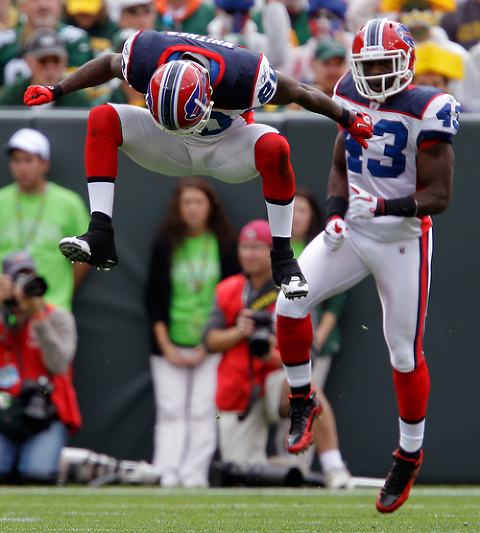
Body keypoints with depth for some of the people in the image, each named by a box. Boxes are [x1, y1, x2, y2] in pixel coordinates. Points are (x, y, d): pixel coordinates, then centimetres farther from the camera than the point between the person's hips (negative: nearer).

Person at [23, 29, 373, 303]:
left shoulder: (243, 77, -38)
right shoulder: (146, 60, -31)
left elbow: (299, 93, -19)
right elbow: (108, 66, -5)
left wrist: (348, 120, -5)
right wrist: (56, 92, -6)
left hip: (226, 148, -2)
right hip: (173, 152, 3)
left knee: (274, 148, -36)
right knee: (102, 119, -22)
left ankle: (282, 258, -22)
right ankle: (100, 238, -27)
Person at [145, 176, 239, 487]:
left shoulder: (226, 245, 3)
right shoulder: (165, 244, 6)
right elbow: (154, 298, 7)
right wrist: (166, 346, -2)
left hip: (211, 346, -1)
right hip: (169, 346, 1)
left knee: (203, 411, -7)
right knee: (170, 412, -4)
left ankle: (195, 474, -7)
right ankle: (165, 476, -5)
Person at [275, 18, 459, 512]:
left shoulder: (425, 111, -17)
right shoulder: (351, 98, 1)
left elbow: (438, 194, -16)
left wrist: (386, 206, -30)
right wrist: (335, 212, -3)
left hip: (402, 242, -5)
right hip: (352, 233, 5)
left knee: (405, 354, 3)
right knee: (291, 303, -13)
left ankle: (409, 455, 21)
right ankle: (302, 401, 9)